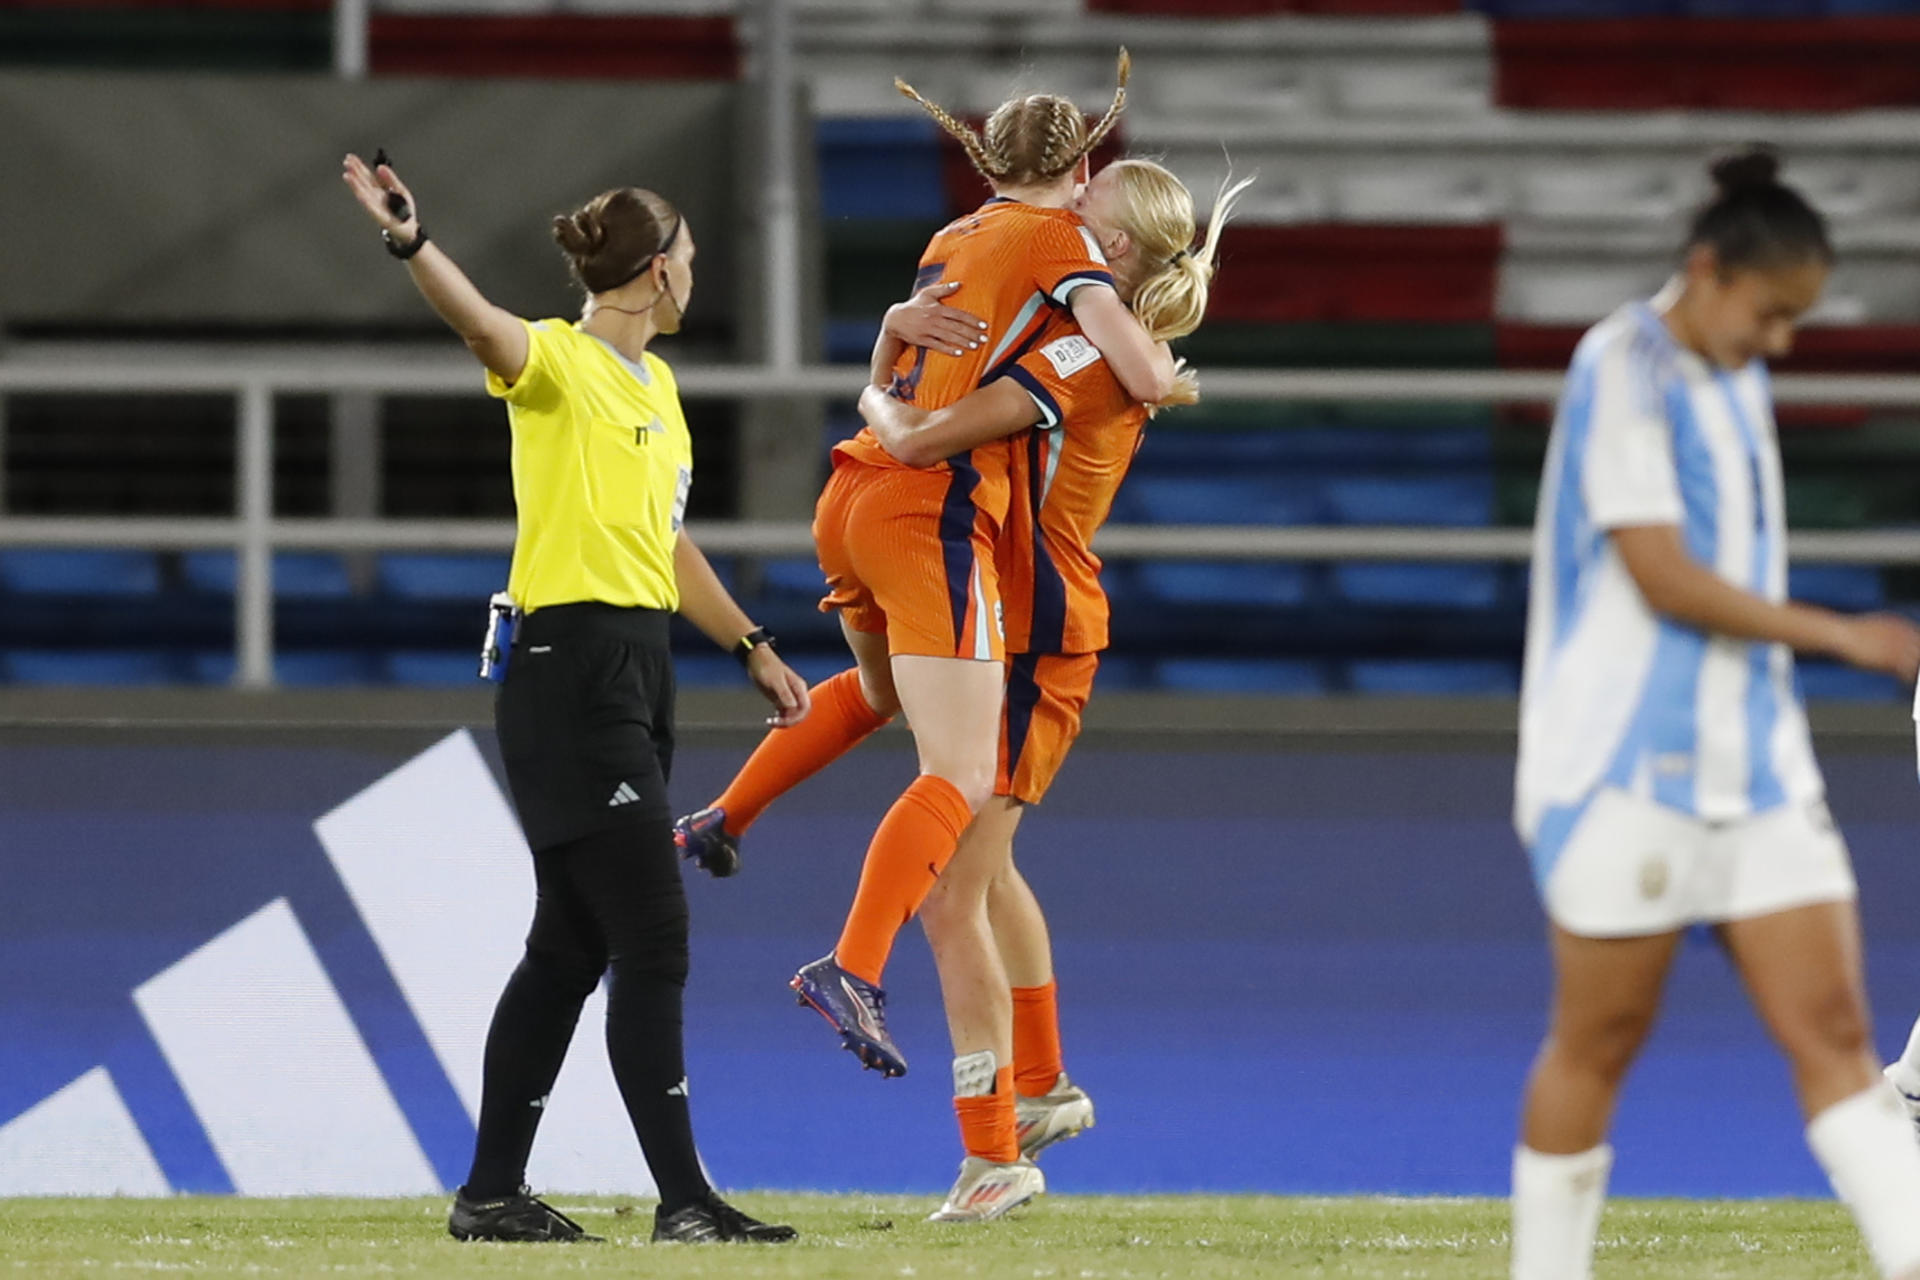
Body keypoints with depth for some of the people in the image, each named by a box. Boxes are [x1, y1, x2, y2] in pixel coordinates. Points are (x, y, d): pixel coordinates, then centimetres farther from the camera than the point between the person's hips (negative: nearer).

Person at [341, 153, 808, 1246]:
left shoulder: (656, 384, 18)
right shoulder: (558, 361, -9)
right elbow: (483, 324, -32)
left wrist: (752, 648, 30)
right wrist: (412, 244, -51)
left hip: (638, 666, 9)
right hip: (571, 671, -9)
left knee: (573, 944, 11)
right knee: (653, 938, -11)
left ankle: (493, 1194, 16)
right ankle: (684, 1198, -9)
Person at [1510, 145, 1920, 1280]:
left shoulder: (1737, 381, 14)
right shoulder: (1627, 370, -11)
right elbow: (1662, 579, -18)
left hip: (1751, 761, 8)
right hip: (1626, 762, -8)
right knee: (1598, 1045, 1)